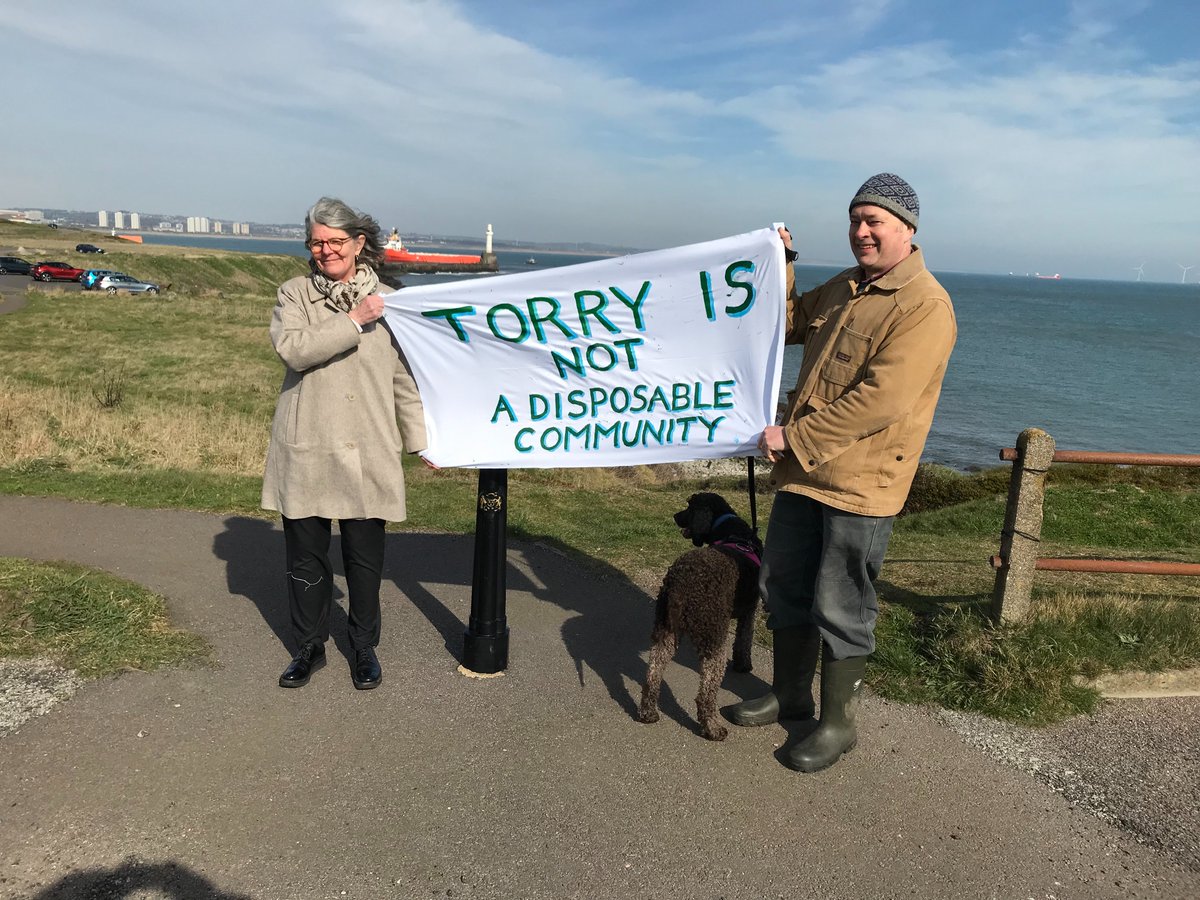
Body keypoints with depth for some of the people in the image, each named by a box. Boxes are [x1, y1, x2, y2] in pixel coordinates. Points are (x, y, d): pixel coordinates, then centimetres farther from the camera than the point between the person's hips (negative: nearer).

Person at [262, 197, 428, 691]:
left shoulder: (386, 302, 6)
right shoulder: (295, 294, 3)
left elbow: (405, 378, 8)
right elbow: (293, 348, -16)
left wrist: (419, 440, 7)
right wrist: (353, 321, -18)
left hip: (367, 454, 0)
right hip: (306, 451, 0)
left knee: (365, 557, 8)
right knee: (305, 555, 10)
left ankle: (365, 647, 27)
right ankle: (309, 647, 29)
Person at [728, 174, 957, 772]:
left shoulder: (925, 306, -15)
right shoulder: (843, 289, 12)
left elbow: (880, 401, -24)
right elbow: (788, 322, 28)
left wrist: (794, 438, -20)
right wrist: (780, 265, 12)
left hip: (862, 484, -8)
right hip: (801, 473, 8)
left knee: (839, 610, 4)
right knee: (783, 588, 18)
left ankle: (837, 724, 23)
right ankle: (789, 696, 37)